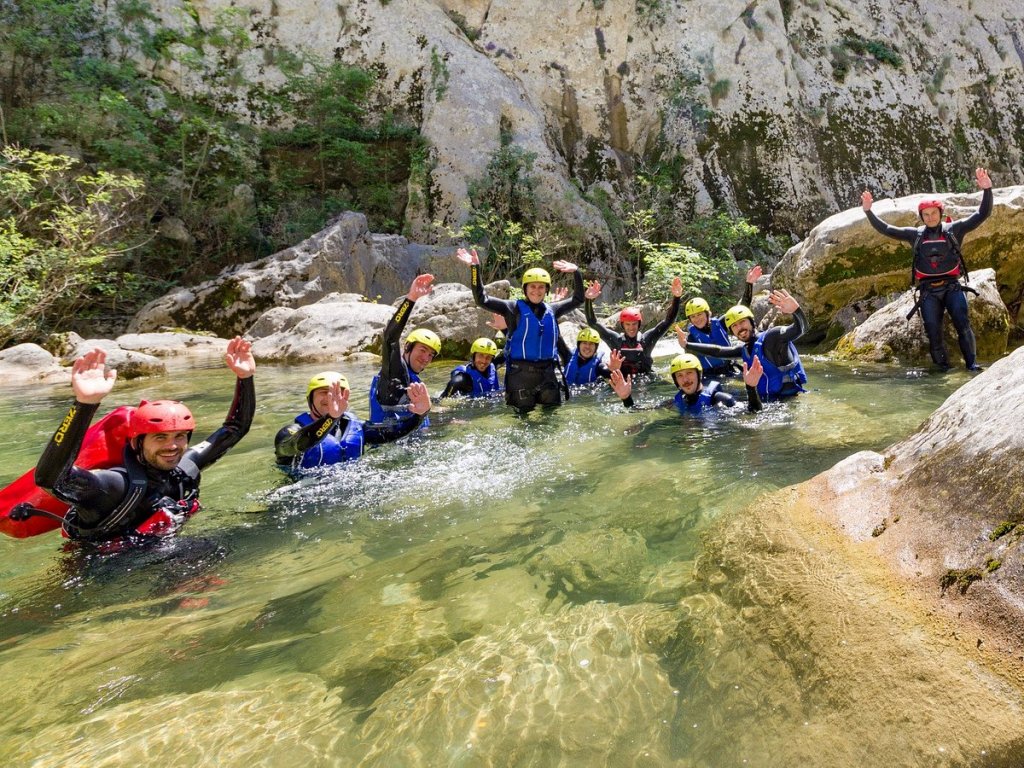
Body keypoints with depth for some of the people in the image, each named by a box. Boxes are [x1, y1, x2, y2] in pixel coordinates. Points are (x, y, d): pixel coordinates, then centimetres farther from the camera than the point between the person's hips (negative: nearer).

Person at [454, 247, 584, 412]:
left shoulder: (551, 310, 11)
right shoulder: (514, 308, -2)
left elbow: (577, 299, 22)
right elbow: (482, 299, -9)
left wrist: (576, 273, 10)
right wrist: (475, 268, -18)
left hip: (548, 372, 4)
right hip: (520, 373, -4)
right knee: (523, 414, 3)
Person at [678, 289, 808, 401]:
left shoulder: (771, 337, -11)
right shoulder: (744, 349, 12)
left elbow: (799, 329, -27)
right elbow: (717, 351, 22)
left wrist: (796, 310, -48)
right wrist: (686, 345, 20)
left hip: (790, 398, -7)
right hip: (766, 400, 7)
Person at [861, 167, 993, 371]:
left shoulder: (954, 229, 4)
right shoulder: (915, 234, 8)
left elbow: (982, 215, -1)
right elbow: (886, 229, 8)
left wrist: (987, 190, -14)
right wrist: (868, 211, -1)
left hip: (952, 286, -1)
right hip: (929, 291, 1)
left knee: (962, 323, -17)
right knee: (933, 331, -5)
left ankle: (971, 362, -11)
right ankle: (944, 367, 4)